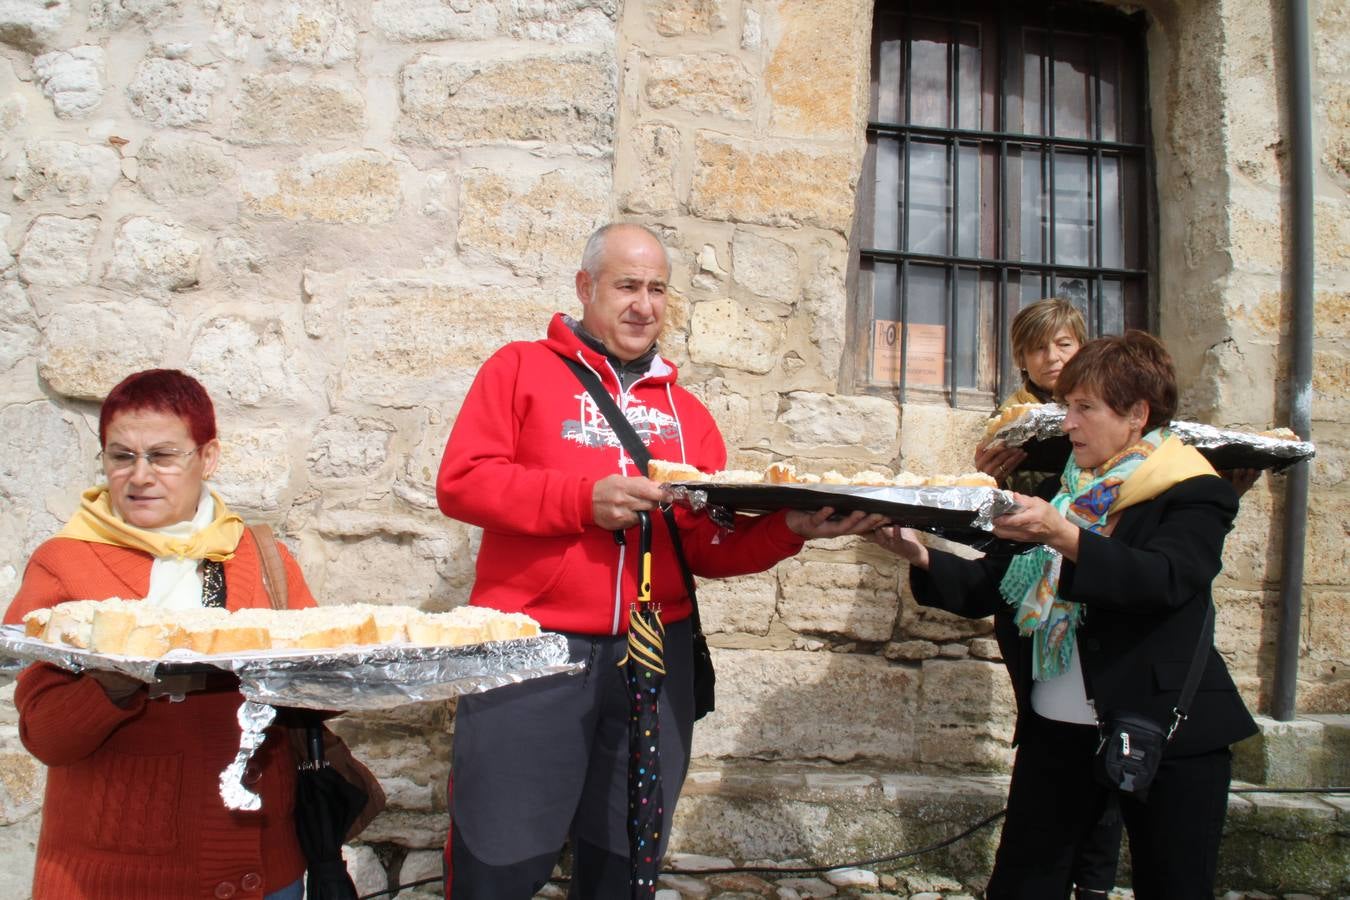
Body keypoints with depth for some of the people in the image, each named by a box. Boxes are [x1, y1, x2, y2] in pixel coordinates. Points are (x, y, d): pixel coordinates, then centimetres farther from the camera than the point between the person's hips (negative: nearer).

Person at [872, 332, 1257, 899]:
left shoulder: (1194, 496, -4)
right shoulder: (1057, 496, 13)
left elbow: (1165, 579, -24)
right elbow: (987, 591, 10)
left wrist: (1064, 537, -36)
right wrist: (921, 558, -7)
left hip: (1165, 732, -5)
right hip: (1056, 730, 5)